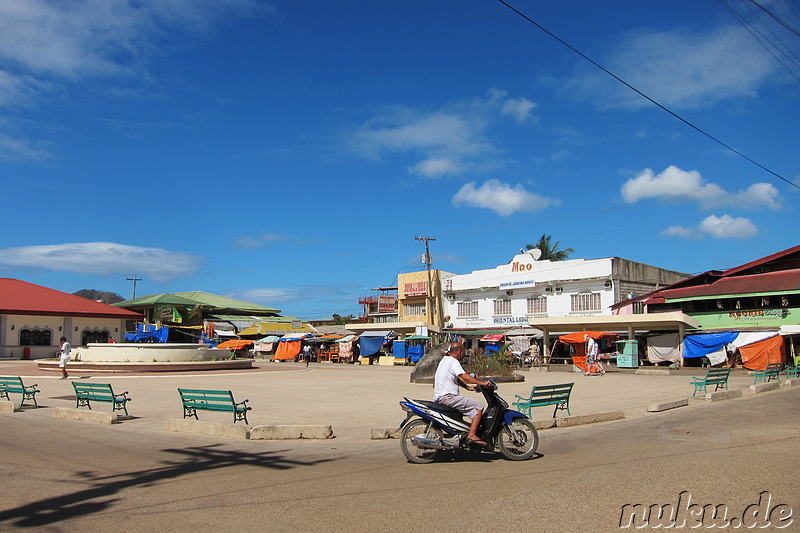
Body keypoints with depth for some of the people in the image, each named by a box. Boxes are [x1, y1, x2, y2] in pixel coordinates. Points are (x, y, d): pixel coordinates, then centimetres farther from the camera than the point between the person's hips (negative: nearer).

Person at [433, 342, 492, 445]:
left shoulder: (444, 360, 20)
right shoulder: (453, 361, -11)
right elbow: (464, 376, -24)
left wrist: (467, 387, 20)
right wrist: (482, 383, -24)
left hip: (438, 397, 11)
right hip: (447, 397, -11)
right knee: (479, 406, -12)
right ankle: (472, 435, -17)